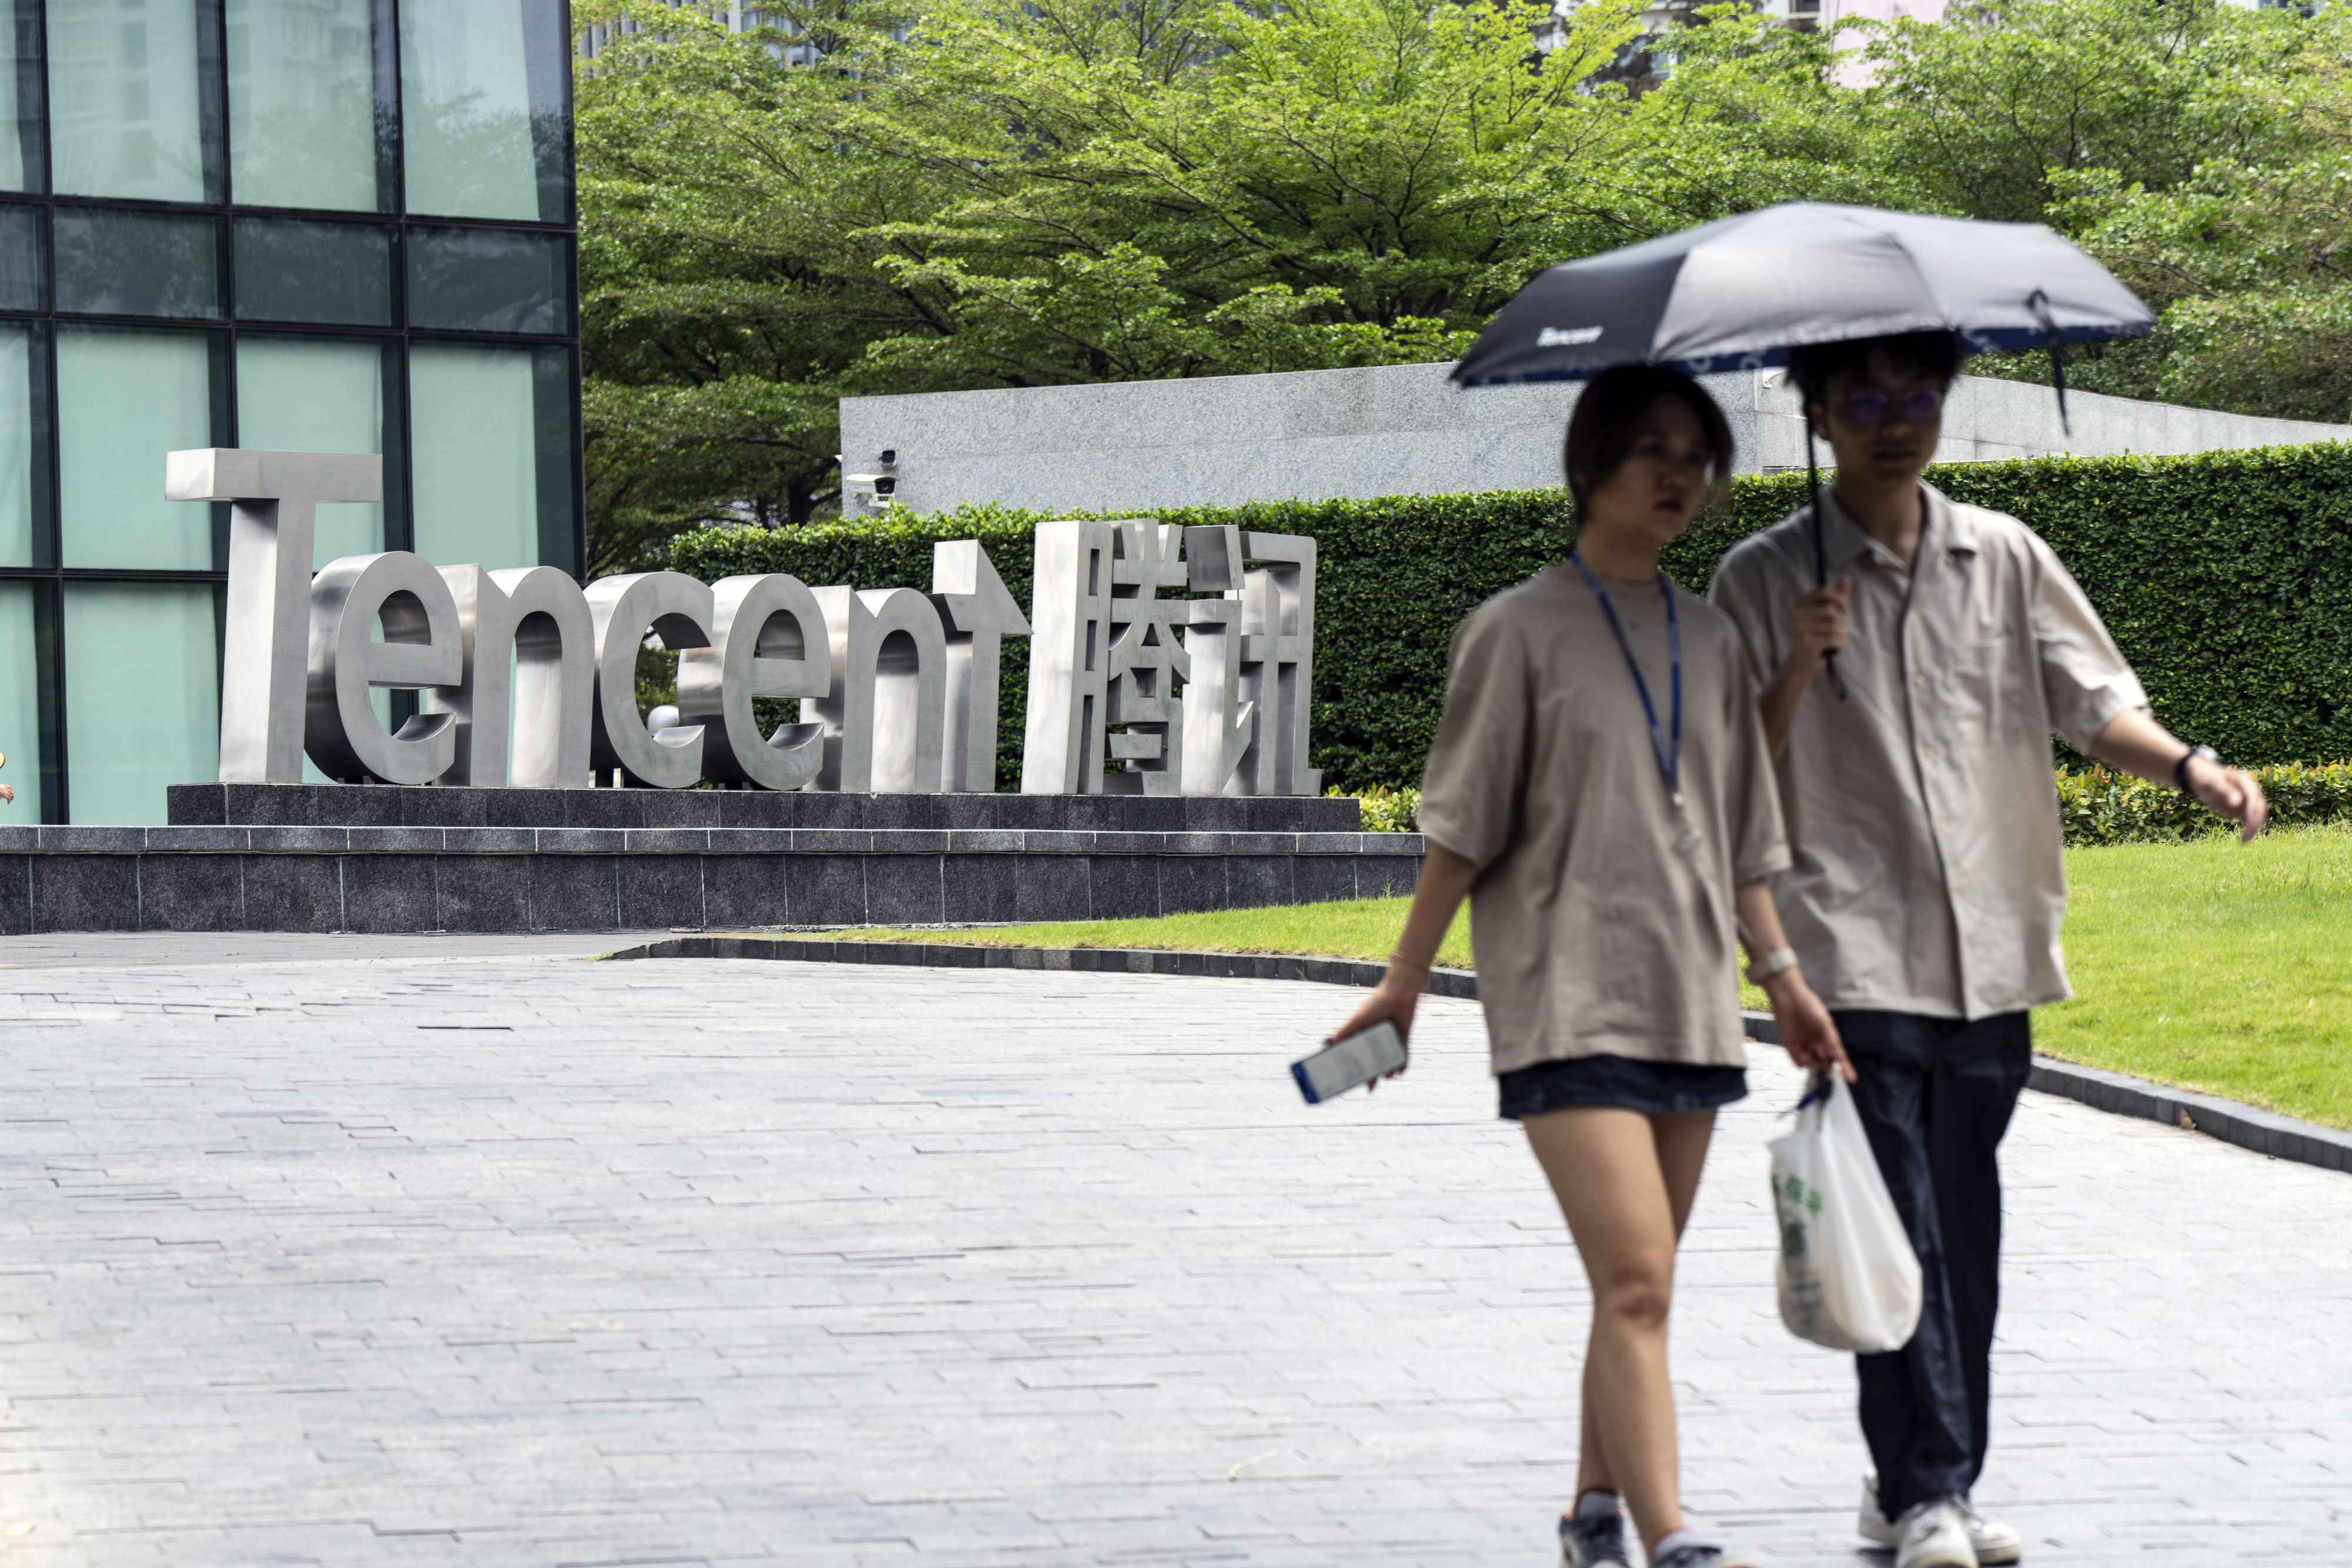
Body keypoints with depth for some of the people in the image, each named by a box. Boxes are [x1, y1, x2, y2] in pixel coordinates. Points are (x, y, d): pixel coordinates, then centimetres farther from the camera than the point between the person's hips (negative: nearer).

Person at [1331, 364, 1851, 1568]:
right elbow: (1462, 831, -2)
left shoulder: (1709, 641, 14)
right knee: (1634, 1276, -16)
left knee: (1639, 1288, 9)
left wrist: (1780, 972, 11)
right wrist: (1405, 983, -3)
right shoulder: (1520, 631, -2)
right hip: (1567, 1001, -6)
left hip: (1688, 1001, 6)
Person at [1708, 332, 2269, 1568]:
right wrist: (1799, 668, -15)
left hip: (1991, 953, 4)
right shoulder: (1765, 580, 1)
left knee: (1966, 1232, 7)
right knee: (1898, 1227, -12)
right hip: (1856, 955, -4)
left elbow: (2092, 699, 11)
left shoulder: (2002, 557, 11)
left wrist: (2192, 767, -7)